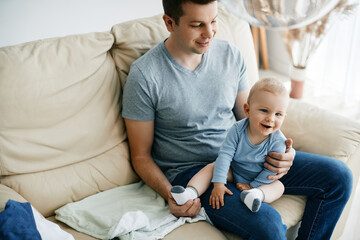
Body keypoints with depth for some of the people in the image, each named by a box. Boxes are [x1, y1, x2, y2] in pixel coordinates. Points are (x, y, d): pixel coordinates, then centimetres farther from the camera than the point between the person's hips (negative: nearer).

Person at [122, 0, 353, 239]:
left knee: (338, 176, -3)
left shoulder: (230, 55, 1)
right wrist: (170, 195, -24)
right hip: (190, 171, -5)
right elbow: (141, 156, -7)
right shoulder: (144, 76, -15)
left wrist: (279, 152, -9)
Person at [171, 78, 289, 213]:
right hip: (233, 173, 1)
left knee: (278, 186, -25)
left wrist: (253, 185, -18)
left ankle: (257, 194, -53)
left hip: (258, 181, -1)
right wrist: (219, 184, -31)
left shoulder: (278, 142, -22)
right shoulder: (238, 129, -21)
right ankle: (191, 192, -35)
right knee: (212, 167, -17)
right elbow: (225, 155, -23)